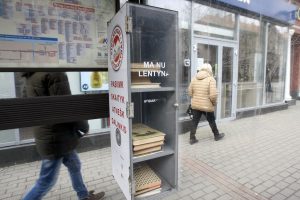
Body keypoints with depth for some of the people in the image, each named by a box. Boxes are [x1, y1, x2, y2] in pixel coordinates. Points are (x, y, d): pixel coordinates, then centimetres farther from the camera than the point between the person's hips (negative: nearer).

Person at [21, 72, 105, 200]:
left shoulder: (31, 76, 8)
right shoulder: (55, 74, -22)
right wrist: (84, 126, -8)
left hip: (46, 135, 9)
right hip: (56, 138, -9)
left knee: (74, 166, 23)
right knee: (46, 182, 9)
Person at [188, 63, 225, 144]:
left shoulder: (194, 78, 2)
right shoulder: (211, 79, -14)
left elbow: (190, 92, 5)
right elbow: (213, 95, -21)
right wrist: (214, 102, -4)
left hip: (195, 105, 4)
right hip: (207, 105, -3)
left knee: (194, 121, 12)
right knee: (211, 121, 17)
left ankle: (192, 138, 16)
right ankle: (217, 135, 37)